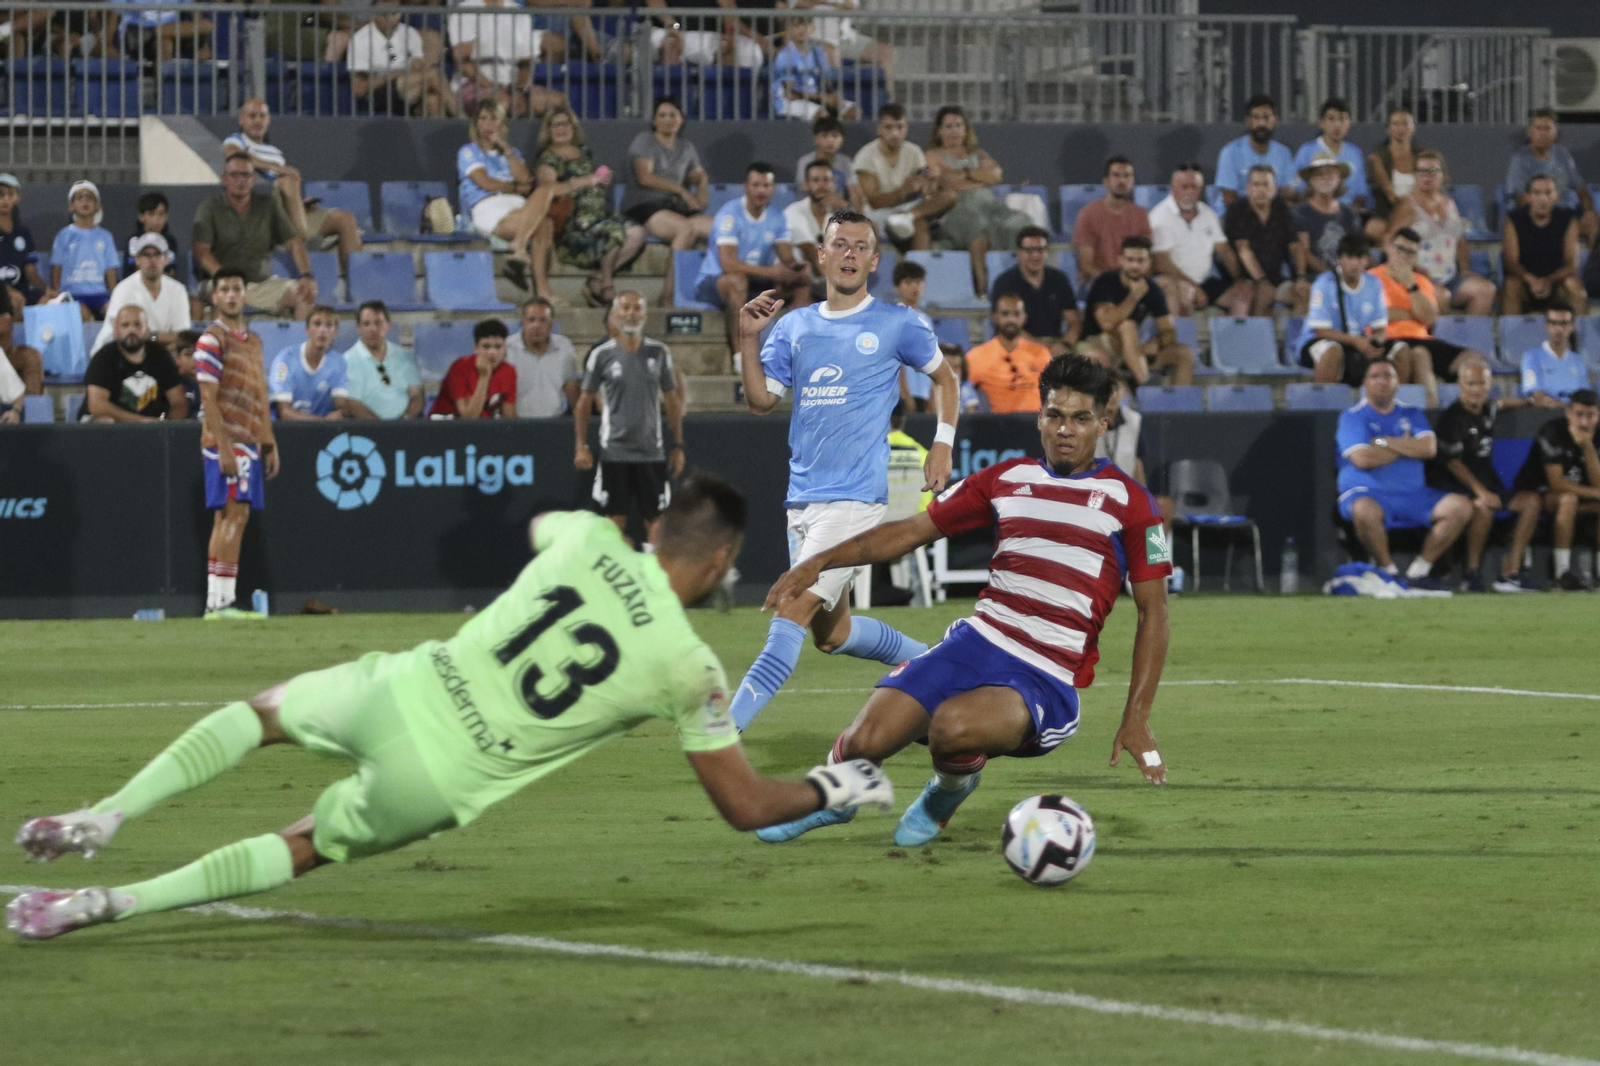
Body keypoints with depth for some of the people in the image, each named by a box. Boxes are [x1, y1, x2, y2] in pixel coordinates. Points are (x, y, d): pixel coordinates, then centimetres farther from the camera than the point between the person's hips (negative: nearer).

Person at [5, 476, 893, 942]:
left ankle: (104, 816, 11)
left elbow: (537, 523, 32)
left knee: (262, 712, 30)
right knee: (303, 848, 19)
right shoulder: (691, 670, -5)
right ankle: (114, 904, 2)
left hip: (401, 692, 2)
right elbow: (748, 808, 4)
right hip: (436, 783, -2)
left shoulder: (587, 538, 2)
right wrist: (836, 790, 23)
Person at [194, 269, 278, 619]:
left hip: (250, 442, 8)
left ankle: (220, 602, 7)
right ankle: (218, 600, -15)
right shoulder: (212, 339, -7)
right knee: (234, 514, -14)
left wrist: (270, 444, 17)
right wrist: (224, 447, -20)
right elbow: (208, 398, -13)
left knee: (233, 517, 6)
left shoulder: (253, 340, 19)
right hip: (227, 441, -8)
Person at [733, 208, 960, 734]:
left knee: (793, 612, -17)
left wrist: (942, 443, 5)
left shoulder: (897, 324, 2)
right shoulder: (793, 326, 12)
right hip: (802, 498, 6)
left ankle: (721, 730, -24)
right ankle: (926, 659, 38)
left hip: (856, 497, -6)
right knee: (830, 633, 13)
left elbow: (943, 375, 16)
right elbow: (762, 400, 7)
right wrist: (749, 339, -5)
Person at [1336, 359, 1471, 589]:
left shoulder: (1411, 414, 15)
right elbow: (1363, 459, -15)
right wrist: (1406, 447, -3)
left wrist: (1384, 442, -7)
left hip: (1413, 494, 5)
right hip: (1367, 493, -5)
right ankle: (1389, 571, -16)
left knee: (1460, 507, -13)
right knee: (1365, 512, -41)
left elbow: (1428, 448, -3)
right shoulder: (1353, 417, 1)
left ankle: (1419, 571, -5)